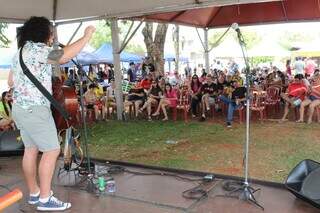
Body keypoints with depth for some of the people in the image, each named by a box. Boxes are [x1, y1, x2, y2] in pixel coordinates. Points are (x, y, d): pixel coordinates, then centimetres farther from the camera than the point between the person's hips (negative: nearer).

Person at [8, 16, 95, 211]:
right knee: (52, 150, -5)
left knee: (31, 149, 14)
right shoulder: (36, 49, -13)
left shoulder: (20, 52, 17)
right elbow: (64, 57, -30)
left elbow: (11, 82, 23)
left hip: (20, 108, 10)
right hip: (35, 109, -10)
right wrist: (87, 36, -21)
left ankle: (34, 193, 23)